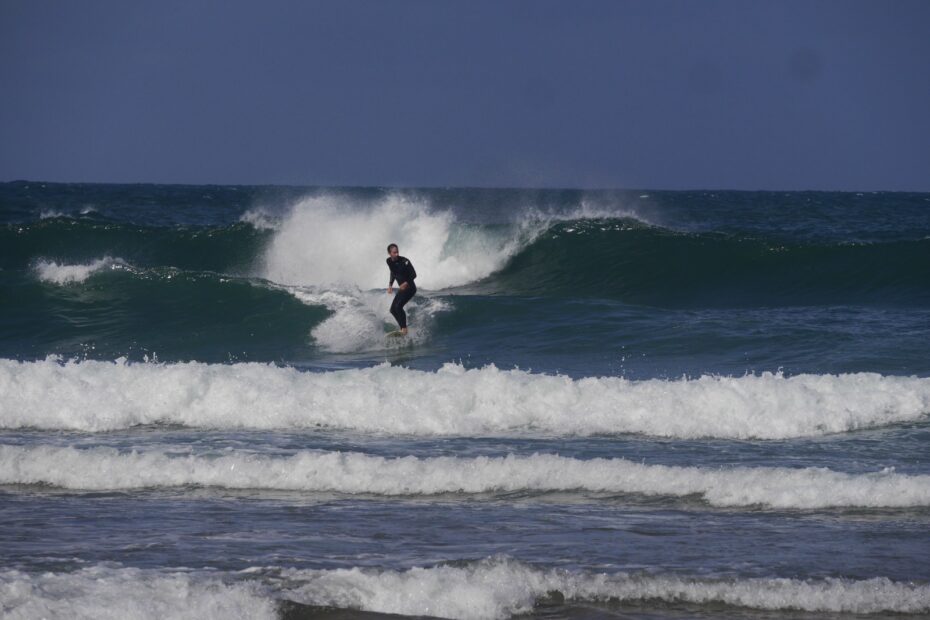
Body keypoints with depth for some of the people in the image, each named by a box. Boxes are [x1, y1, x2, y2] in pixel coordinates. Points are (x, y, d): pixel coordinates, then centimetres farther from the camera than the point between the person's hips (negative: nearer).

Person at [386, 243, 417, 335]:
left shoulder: (404, 261, -20)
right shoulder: (389, 261, 0)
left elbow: (414, 275, -16)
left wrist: (406, 283, -30)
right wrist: (390, 284, 7)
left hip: (410, 288, -8)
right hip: (401, 289, 8)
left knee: (398, 306, -24)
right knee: (393, 310, 6)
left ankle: (404, 329, -20)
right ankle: (402, 328, 14)